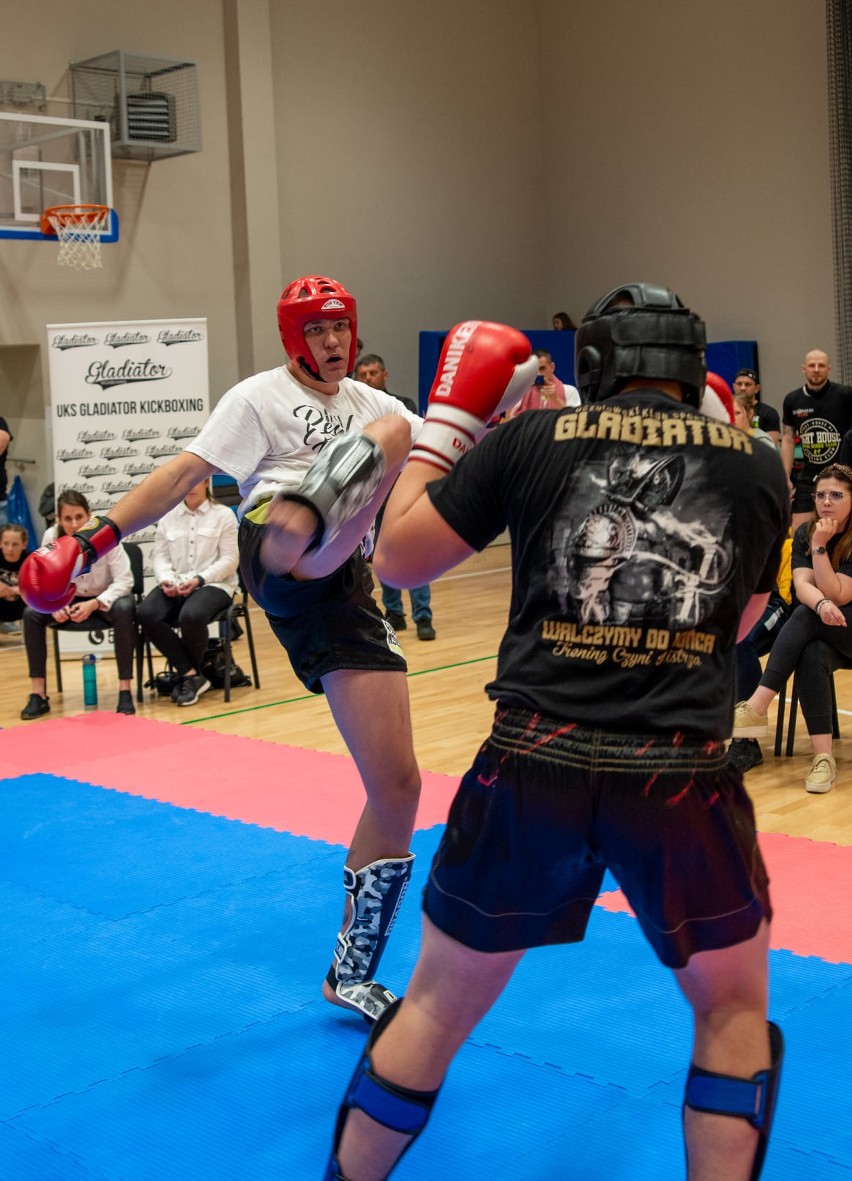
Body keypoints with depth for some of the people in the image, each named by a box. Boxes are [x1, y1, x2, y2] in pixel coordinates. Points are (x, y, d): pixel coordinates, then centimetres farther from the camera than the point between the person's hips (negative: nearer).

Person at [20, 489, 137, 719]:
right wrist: (55, 605, -30)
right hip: (69, 600, 3)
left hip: (105, 600, -3)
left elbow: (124, 581, -22)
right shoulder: (51, 537, -15)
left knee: (124, 609, -36)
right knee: (31, 613, -23)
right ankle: (38, 694, -17)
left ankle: (125, 690, -29)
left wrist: (94, 604, -37)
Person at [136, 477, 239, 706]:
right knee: (145, 614, -28)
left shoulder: (223, 515, 5)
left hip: (213, 584, -4)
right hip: (175, 585, 4)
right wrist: (166, 580, -11)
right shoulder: (168, 517, 16)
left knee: (191, 616, -38)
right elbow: (160, 556, 11)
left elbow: (229, 560, -2)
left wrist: (199, 579, -16)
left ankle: (186, 675, -10)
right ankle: (191, 674, -20)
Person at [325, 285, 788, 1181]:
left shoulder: (532, 441, 2)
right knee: (734, 1009, 24)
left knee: (438, 1006, 19)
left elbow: (397, 558, 7)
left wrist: (441, 423, 18)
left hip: (533, 770, 1)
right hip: (682, 779, 0)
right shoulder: (756, 466, 6)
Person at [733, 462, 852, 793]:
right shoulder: (804, 533, 2)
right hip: (821, 635, 4)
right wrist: (822, 604, -35)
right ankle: (823, 757, -38)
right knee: (811, 656, -34)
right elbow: (802, 585, -12)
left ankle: (756, 708, -41)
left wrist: (820, 546, -25)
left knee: (806, 616, -34)